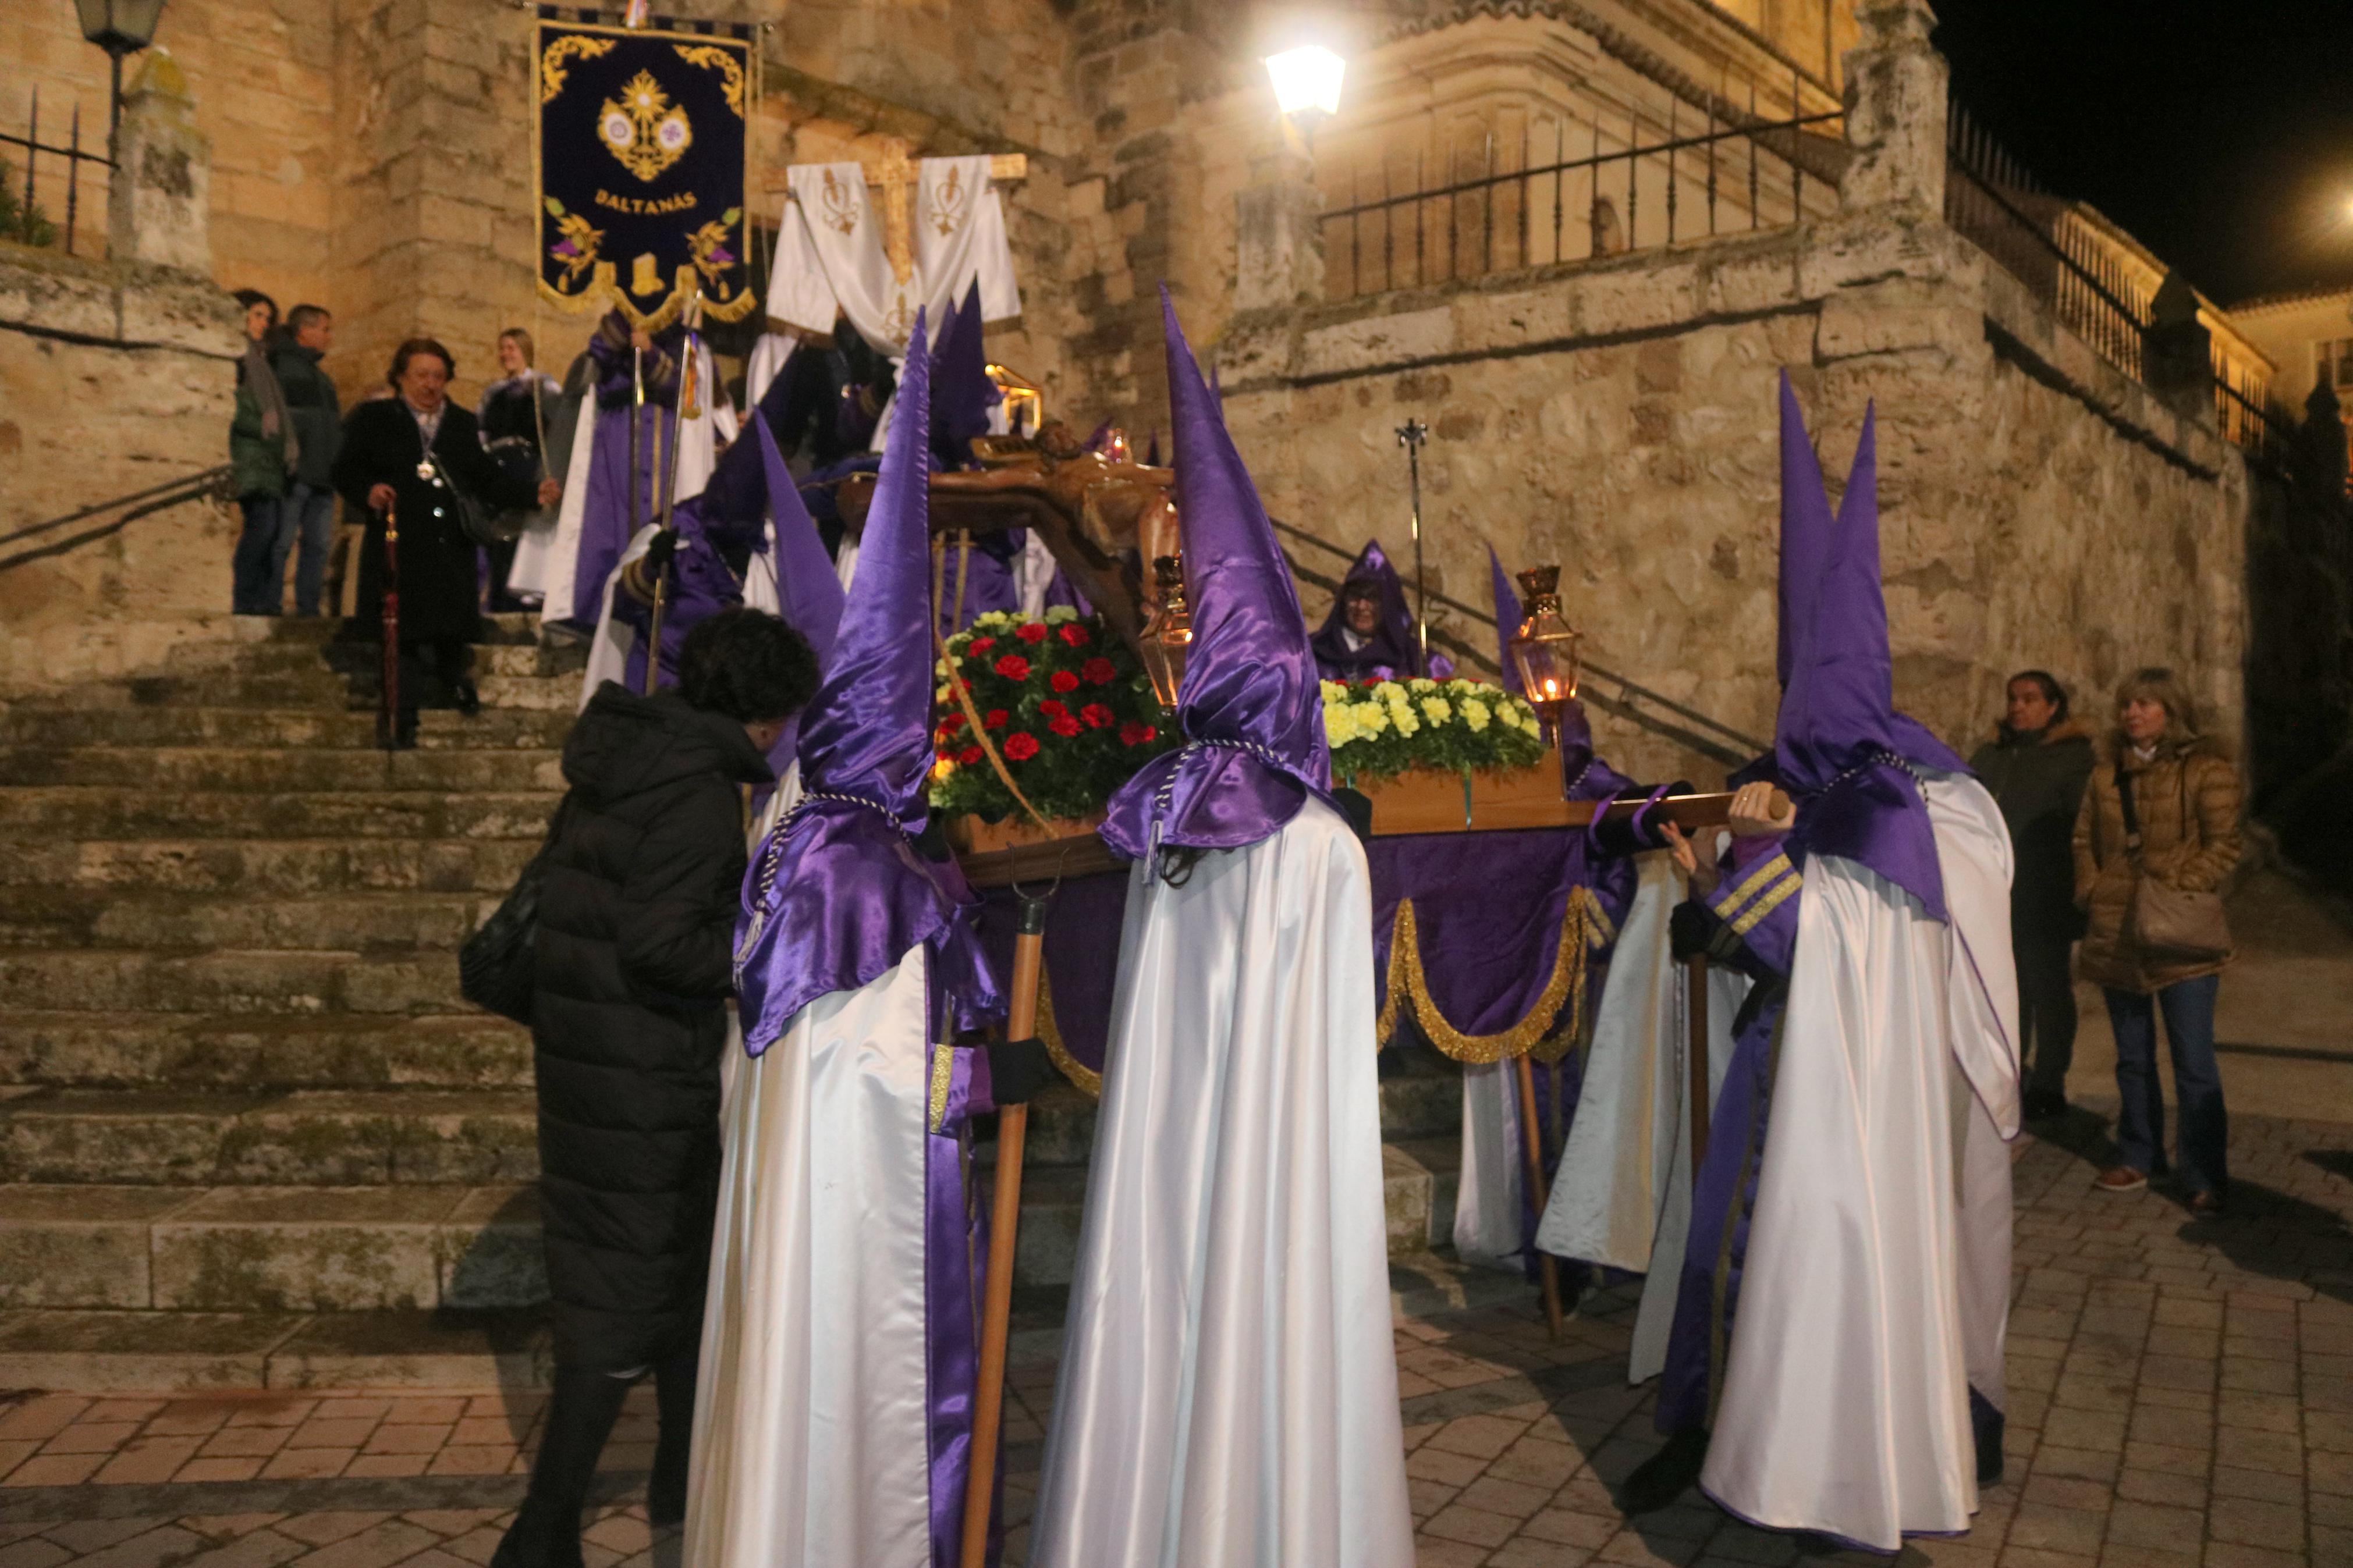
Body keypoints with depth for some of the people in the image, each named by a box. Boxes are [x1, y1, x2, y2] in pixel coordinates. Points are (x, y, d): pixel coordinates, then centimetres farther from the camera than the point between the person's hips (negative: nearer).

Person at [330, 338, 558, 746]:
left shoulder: (462, 424, 18)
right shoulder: (373, 418, 7)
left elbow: (486, 479, 13)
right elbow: (346, 470, 2)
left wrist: (533, 493, -2)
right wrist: (368, 492, -20)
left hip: (451, 549, 3)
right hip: (399, 550, -3)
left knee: (452, 632, 4)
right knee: (404, 637, -2)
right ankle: (402, 722, 6)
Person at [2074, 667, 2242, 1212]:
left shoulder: (2206, 768, -4)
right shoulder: (2106, 773, 12)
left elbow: (2223, 844, -8)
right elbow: (2085, 839, 15)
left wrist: (2180, 888, -18)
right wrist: (2090, 891, 1)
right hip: (2115, 936, 5)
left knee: (2194, 1063, -3)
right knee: (2132, 1058, 15)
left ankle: (2205, 1177, 7)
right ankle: (2139, 1158, 27)